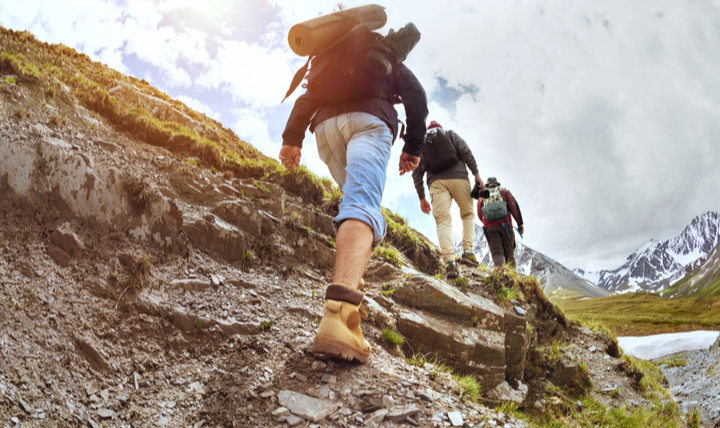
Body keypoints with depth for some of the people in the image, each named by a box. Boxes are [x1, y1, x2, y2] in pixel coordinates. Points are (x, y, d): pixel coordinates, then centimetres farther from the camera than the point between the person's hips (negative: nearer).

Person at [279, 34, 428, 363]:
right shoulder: (390, 64, 32)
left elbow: (306, 99, 22)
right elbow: (416, 96, 15)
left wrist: (292, 138, 12)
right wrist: (413, 146, 11)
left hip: (326, 128, 5)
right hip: (367, 121, -4)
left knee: (358, 196, 26)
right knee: (363, 206, -26)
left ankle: (349, 277, 10)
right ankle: (339, 312, -49)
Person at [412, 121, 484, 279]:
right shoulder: (450, 134, 22)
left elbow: (417, 172, 15)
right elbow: (465, 151, 3)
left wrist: (422, 198, 16)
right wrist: (476, 174, 2)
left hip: (436, 182, 1)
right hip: (458, 177, -1)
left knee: (443, 221, -6)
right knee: (468, 214, 17)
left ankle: (449, 262, -23)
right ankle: (467, 252, 1)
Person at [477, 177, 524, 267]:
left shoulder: (481, 197, 22)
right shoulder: (504, 191, 17)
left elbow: (480, 215, 21)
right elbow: (514, 205, 4)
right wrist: (520, 223, 1)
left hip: (490, 228, 1)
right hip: (505, 226, 0)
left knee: (496, 253, -8)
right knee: (509, 253, 4)